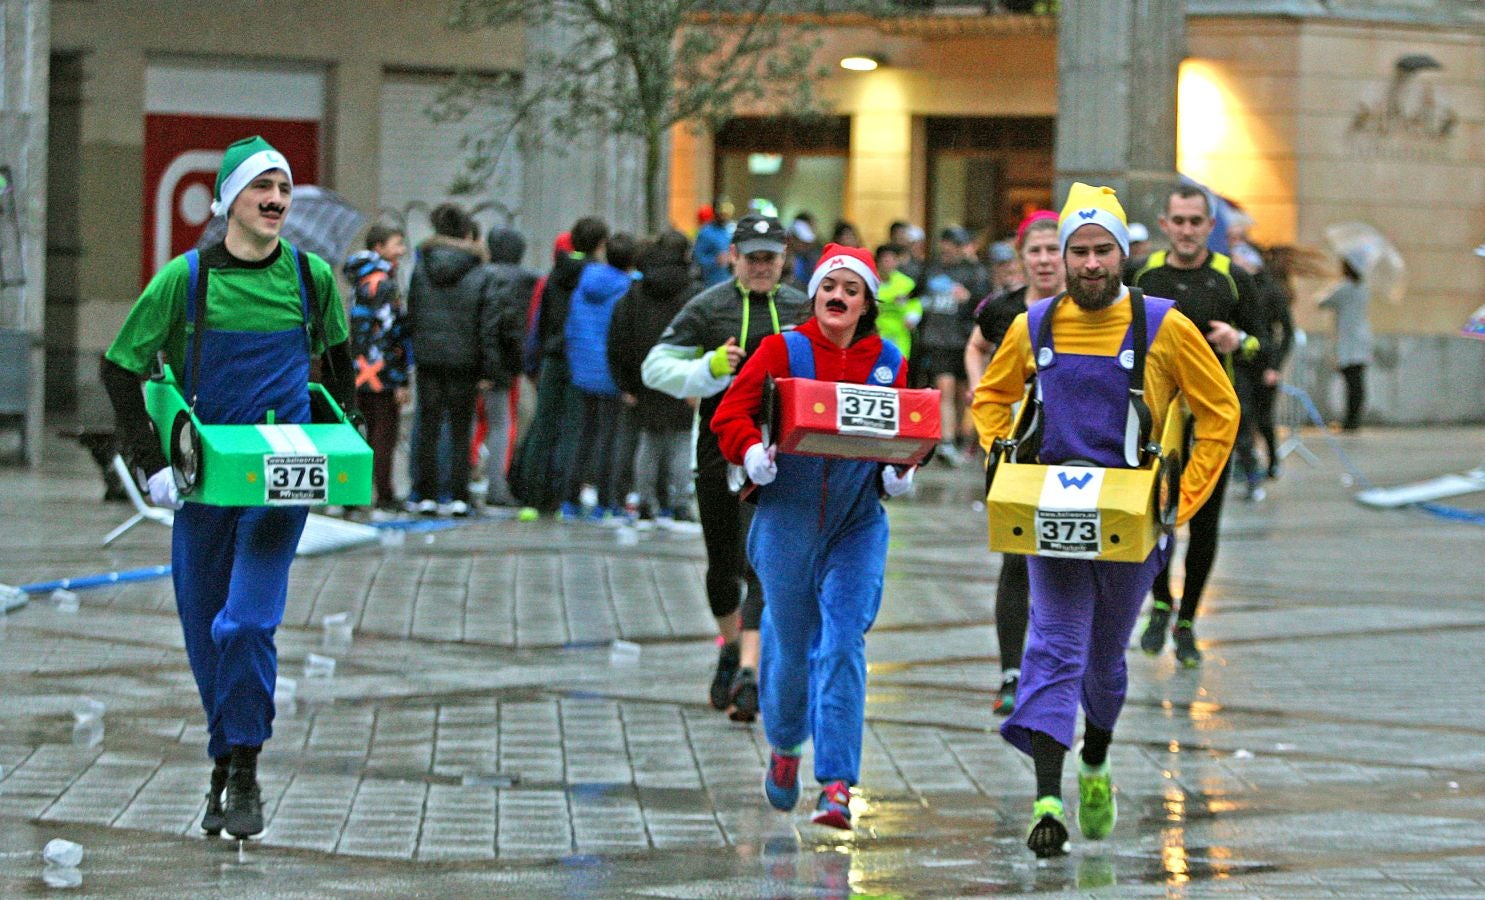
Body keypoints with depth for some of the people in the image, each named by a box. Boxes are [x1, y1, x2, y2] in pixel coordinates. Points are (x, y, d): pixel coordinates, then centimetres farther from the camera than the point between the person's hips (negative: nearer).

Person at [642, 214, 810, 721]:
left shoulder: (801, 309, 7)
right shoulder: (707, 308, 1)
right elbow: (655, 367, -2)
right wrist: (710, 367, -17)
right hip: (721, 446, 1)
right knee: (723, 562, 14)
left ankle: (748, 672, -19)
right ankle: (730, 646, 40)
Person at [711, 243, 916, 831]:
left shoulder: (887, 363, 7)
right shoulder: (782, 351, 1)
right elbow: (731, 414, -2)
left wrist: (899, 471, -10)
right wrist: (752, 453, -21)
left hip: (858, 522, 0)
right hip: (788, 514, 0)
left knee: (843, 642, -13)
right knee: (790, 645, 7)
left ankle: (837, 784, -13)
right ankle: (786, 746, 38)